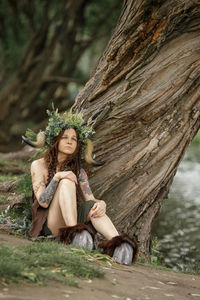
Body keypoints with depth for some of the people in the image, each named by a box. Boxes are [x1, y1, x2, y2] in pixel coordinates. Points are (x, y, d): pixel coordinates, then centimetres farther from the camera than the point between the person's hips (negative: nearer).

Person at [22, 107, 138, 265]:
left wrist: (101, 204, -20)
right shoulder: (39, 165, 8)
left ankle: (118, 243, -56)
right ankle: (74, 233, -50)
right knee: (67, 182, -27)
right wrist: (57, 177, -20)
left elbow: (91, 199, 4)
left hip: (74, 220, 3)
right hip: (50, 224, -3)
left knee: (92, 205, -30)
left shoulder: (79, 171, 20)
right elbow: (43, 202, -5)